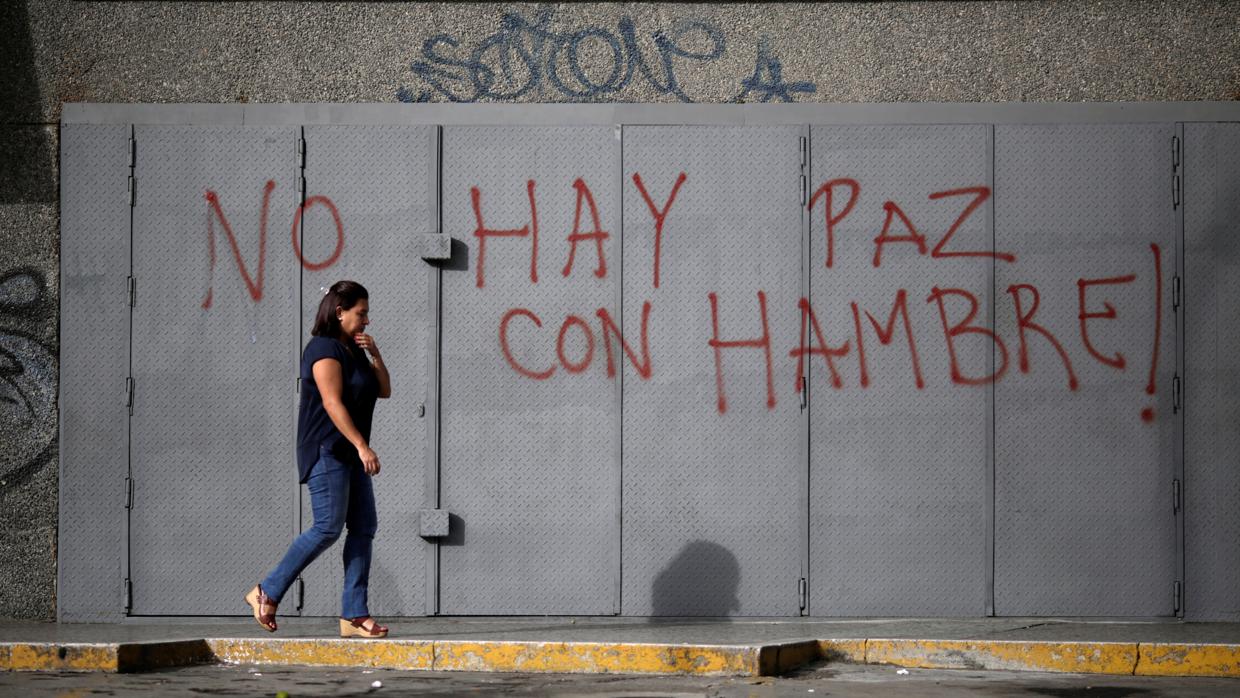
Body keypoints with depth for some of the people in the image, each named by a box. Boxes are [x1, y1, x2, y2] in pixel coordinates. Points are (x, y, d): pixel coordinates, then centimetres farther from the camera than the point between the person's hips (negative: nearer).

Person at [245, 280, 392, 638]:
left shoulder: (353, 349, 17)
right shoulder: (325, 349, -12)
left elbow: (384, 391, 18)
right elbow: (332, 403, -21)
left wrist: (375, 354, 2)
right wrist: (362, 446, -26)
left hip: (348, 453, 10)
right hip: (326, 450, -10)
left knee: (363, 527, 2)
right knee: (328, 527, -13)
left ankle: (353, 615, 0)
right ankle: (267, 592, -2)